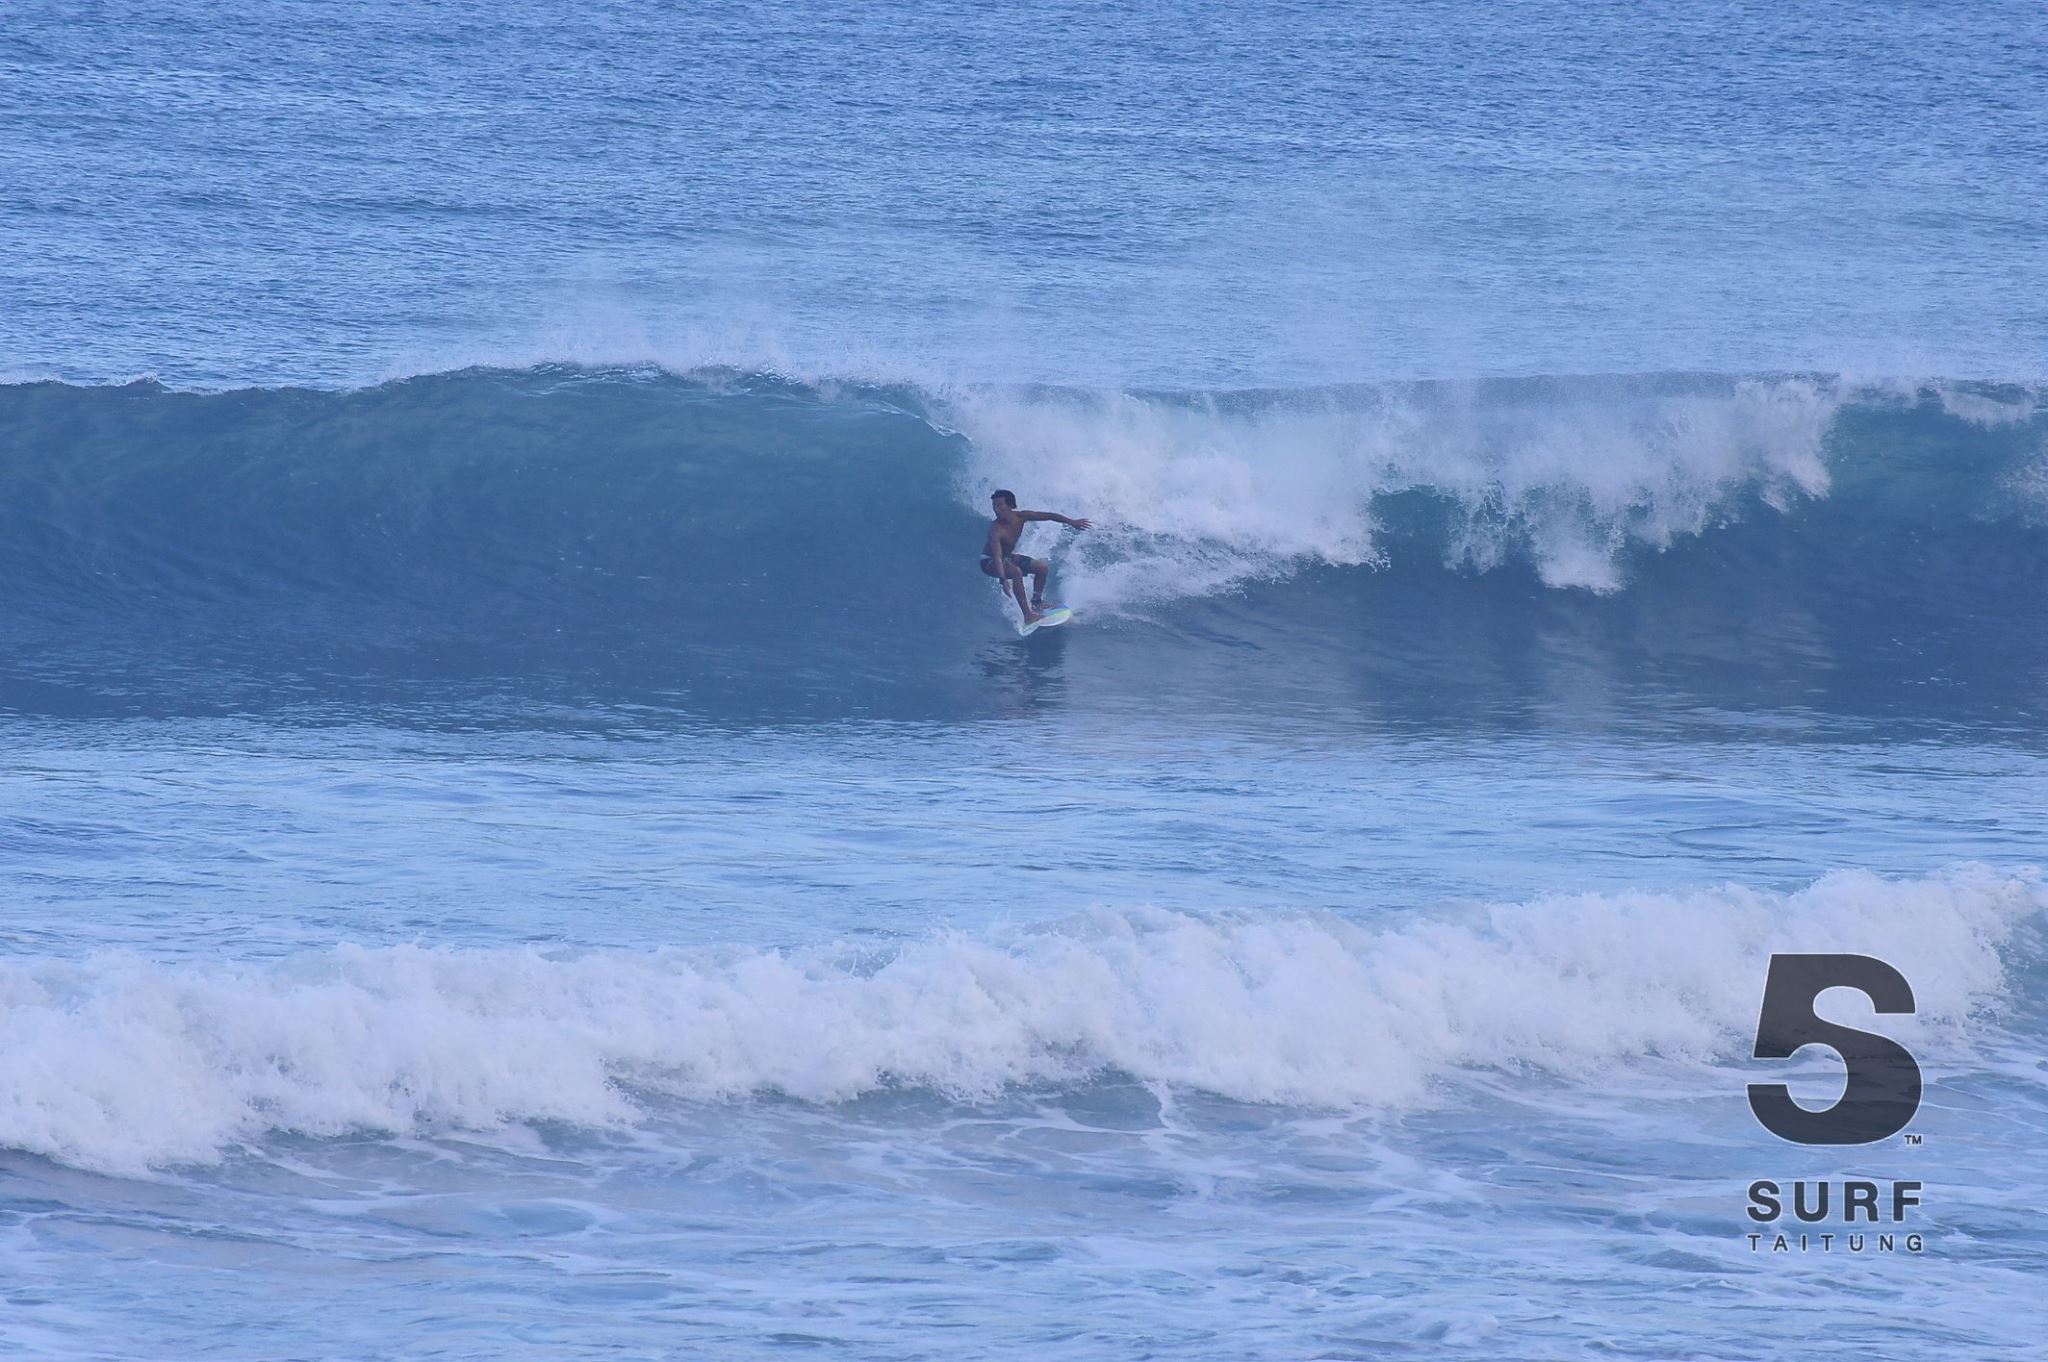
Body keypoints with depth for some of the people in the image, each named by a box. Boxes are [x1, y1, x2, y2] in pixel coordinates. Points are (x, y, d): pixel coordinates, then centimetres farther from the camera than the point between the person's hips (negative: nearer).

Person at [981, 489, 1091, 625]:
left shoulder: (1020, 517, -17)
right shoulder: (996, 530, -34)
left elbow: (1048, 516, -6)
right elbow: (997, 557, -45)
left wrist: (1072, 522, -3)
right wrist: (1003, 580, -58)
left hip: (1008, 557, 7)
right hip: (990, 562, -7)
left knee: (1042, 567, 1)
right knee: (1016, 572, -33)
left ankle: (1036, 602, 17)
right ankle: (1028, 615, -31)